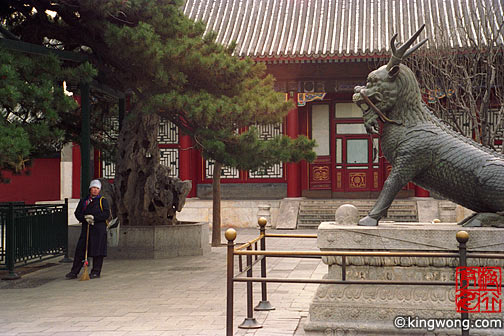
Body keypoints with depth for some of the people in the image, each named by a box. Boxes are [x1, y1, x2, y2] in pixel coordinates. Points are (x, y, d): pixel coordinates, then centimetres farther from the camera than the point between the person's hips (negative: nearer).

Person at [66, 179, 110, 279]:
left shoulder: (102, 201, 3)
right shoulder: (83, 201, 14)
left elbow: (106, 214, -7)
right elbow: (77, 213, 8)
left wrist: (94, 217, -15)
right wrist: (85, 218, -10)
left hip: (99, 229, -3)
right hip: (86, 228, 3)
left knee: (97, 250, -2)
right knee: (80, 249, 2)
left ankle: (96, 272, 8)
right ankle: (74, 272, 8)